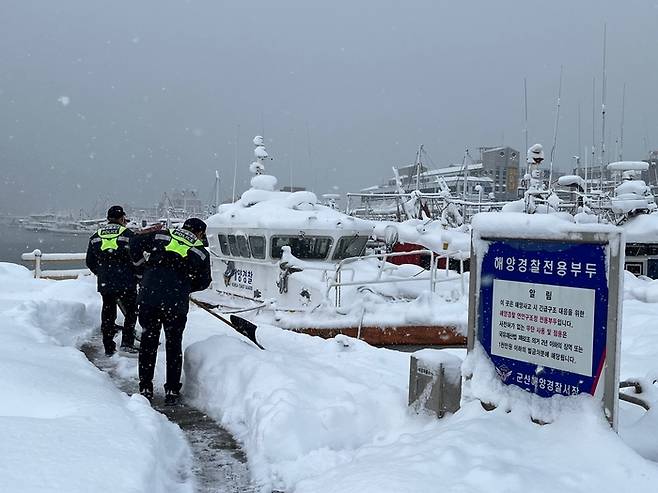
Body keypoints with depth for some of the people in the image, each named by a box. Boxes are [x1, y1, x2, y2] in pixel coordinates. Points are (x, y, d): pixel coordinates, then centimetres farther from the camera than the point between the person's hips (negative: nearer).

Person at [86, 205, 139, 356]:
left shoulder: (95, 236, 10)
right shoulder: (128, 234, -2)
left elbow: (90, 262, 15)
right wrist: (139, 275, 12)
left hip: (104, 283, 4)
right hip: (126, 282, -4)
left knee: (108, 313, 12)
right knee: (131, 311, 11)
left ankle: (109, 348, 15)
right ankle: (127, 342, 3)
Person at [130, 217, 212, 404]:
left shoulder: (161, 236, 11)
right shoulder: (201, 253, 7)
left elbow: (135, 243, 14)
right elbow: (203, 282, 11)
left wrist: (139, 261, 31)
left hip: (148, 297, 2)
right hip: (176, 303, -1)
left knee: (148, 342, 15)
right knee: (173, 345, 13)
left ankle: (145, 388, 20)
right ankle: (172, 391, 16)